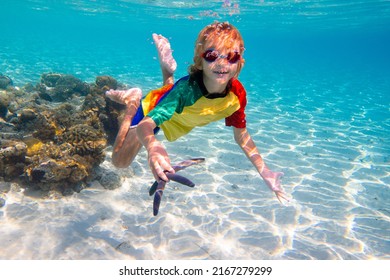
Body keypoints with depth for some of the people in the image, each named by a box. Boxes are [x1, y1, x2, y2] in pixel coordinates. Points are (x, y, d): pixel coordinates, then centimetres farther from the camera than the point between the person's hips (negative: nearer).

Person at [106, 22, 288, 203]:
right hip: (154, 109, -5)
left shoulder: (237, 94, -31)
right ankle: (132, 101, 15)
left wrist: (264, 171, -24)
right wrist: (153, 146, -77)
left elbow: (241, 135, -17)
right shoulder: (187, 88, -46)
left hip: (180, 121, 5)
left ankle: (167, 70, 41)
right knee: (120, 162, 6)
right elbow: (144, 126, -53)